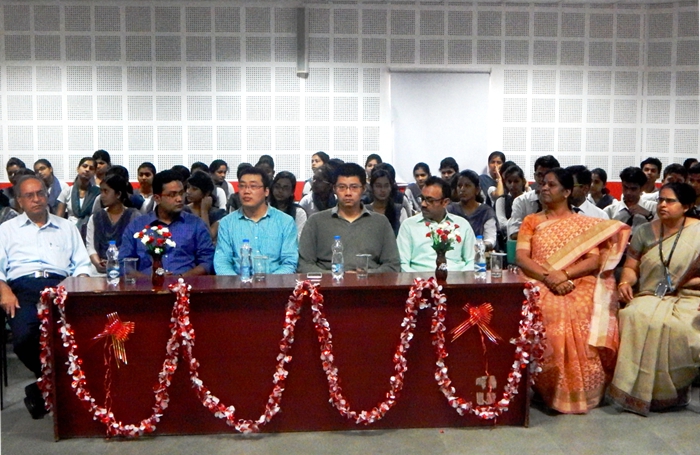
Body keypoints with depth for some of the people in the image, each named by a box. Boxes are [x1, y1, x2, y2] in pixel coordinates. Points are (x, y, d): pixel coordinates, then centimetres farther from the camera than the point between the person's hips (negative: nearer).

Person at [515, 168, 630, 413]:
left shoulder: (585, 224, 14)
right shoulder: (531, 221, 16)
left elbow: (594, 261, 1)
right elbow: (521, 258, 3)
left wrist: (565, 274, -16)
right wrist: (548, 276, -15)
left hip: (578, 286, 0)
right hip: (539, 285, 0)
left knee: (580, 314, -34)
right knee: (547, 312, -34)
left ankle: (578, 391, -19)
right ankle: (549, 390, -18)